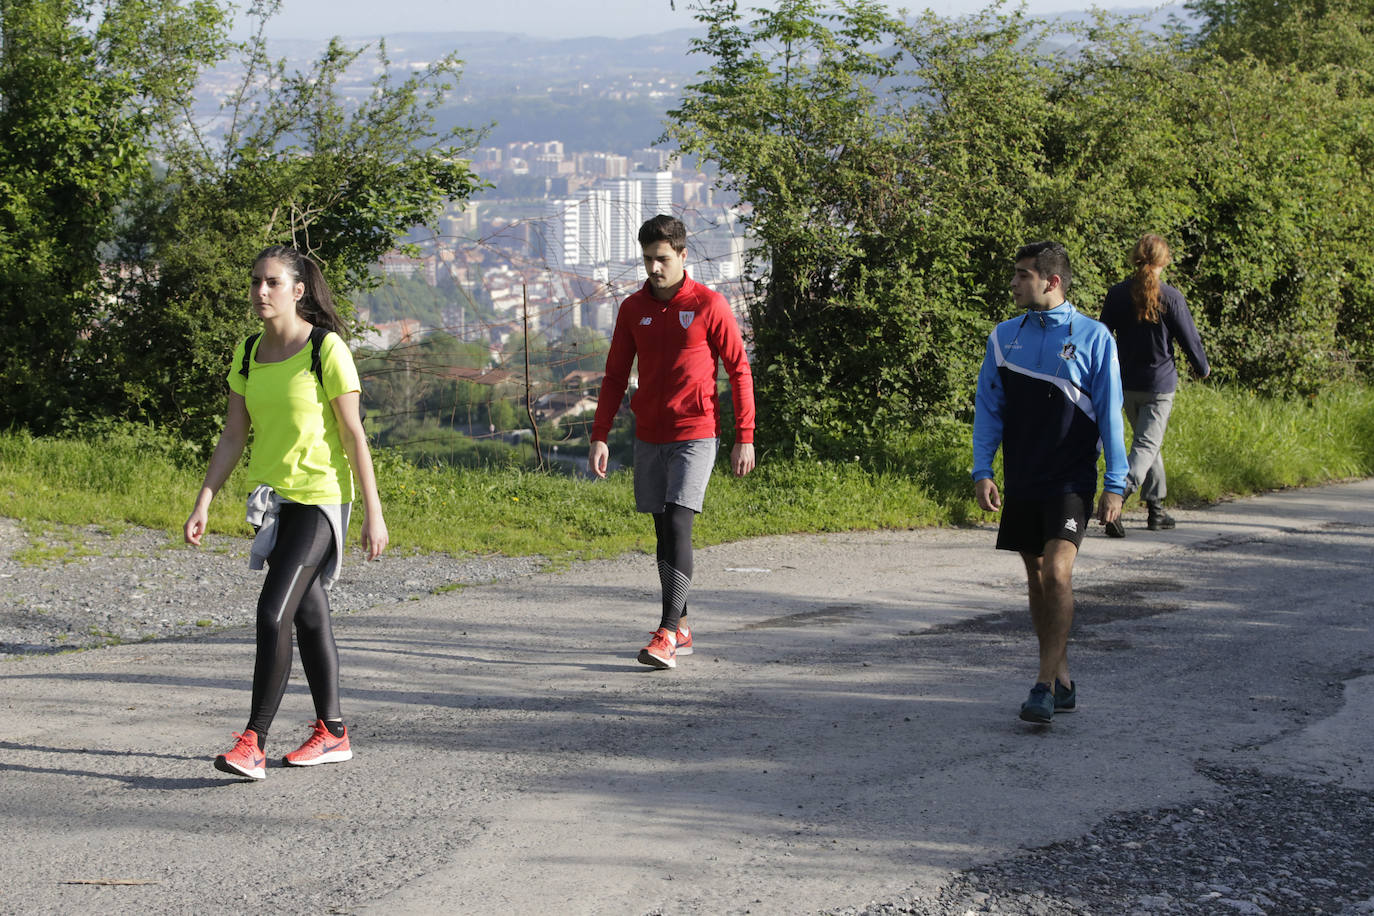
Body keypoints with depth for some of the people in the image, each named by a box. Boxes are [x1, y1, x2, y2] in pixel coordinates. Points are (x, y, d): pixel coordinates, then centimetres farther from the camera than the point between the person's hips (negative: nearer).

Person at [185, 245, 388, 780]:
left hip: (320, 499, -7)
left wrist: (373, 514, -10)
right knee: (309, 617, 13)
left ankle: (254, 741, -14)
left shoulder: (326, 349, -11)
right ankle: (332, 733, 23)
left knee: (273, 613, -16)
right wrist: (204, 504, 3)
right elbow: (233, 436, 10)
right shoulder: (248, 354, 7)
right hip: (273, 497, 7)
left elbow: (353, 435, -9)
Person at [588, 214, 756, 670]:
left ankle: (667, 634, -18)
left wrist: (744, 439, -5)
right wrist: (600, 437, 4)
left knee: (678, 526, -15)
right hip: (649, 438, 5)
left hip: (695, 434, -5)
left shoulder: (709, 305, -5)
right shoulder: (633, 309, 7)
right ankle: (682, 629, 17)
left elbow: (739, 371, -2)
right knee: (662, 531, 8)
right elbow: (615, 376, 12)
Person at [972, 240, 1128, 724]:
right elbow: (988, 408, 11)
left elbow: (1109, 413, -2)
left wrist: (1115, 484, -5)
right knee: (1036, 579, 8)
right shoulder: (1004, 337, 8)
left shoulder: (1092, 337, -4)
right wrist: (982, 472, 1)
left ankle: (1044, 685, -14)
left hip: (1071, 479, -5)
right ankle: (1062, 682, 19)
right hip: (1022, 480, 5)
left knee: (1057, 572, -17)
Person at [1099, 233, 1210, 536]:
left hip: (1126, 383, 4)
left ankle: (1156, 508, 26)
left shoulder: (1117, 294, -2)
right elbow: (1188, 337, -4)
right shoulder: (1170, 297, -11)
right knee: (1147, 445, -5)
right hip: (1159, 384, -4)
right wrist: (1202, 368, 14)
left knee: (1149, 442, 20)